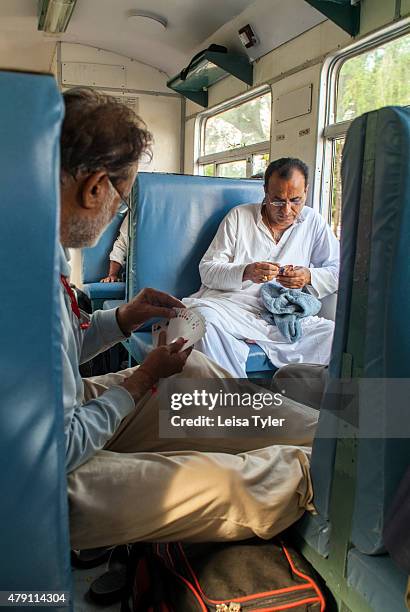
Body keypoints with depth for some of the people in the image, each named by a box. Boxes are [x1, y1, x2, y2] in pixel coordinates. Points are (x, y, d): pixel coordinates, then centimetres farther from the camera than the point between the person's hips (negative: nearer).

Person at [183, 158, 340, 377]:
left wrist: (309, 277, -10)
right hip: (233, 305, -1)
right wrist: (245, 272, -16)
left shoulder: (313, 222, 14)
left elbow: (337, 273, 13)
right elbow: (207, 269, 3)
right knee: (205, 317, -35)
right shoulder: (239, 216, 9)